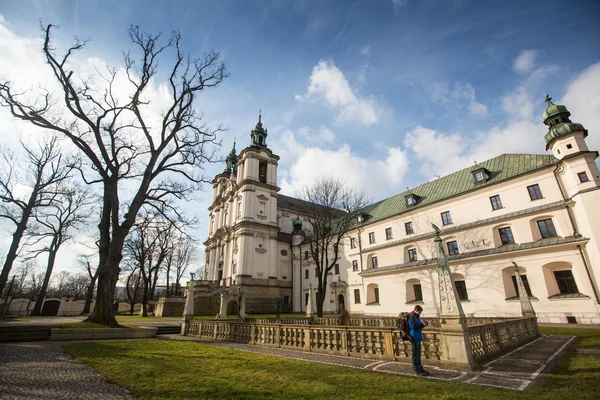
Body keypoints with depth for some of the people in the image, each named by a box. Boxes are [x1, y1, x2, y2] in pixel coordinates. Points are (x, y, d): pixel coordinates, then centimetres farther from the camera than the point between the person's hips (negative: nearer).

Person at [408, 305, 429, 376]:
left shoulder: (416, 316, 15)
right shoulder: (412, 316, -16)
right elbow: (414, 327, -23)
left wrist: (423, 324, 5)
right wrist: (422, 324, -15)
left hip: (418, 338, 10)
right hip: (414, 338, -10)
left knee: (418, 354, 17)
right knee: (415, 354, -2)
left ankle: (420, 369, 27)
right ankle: (417, 371, 5)